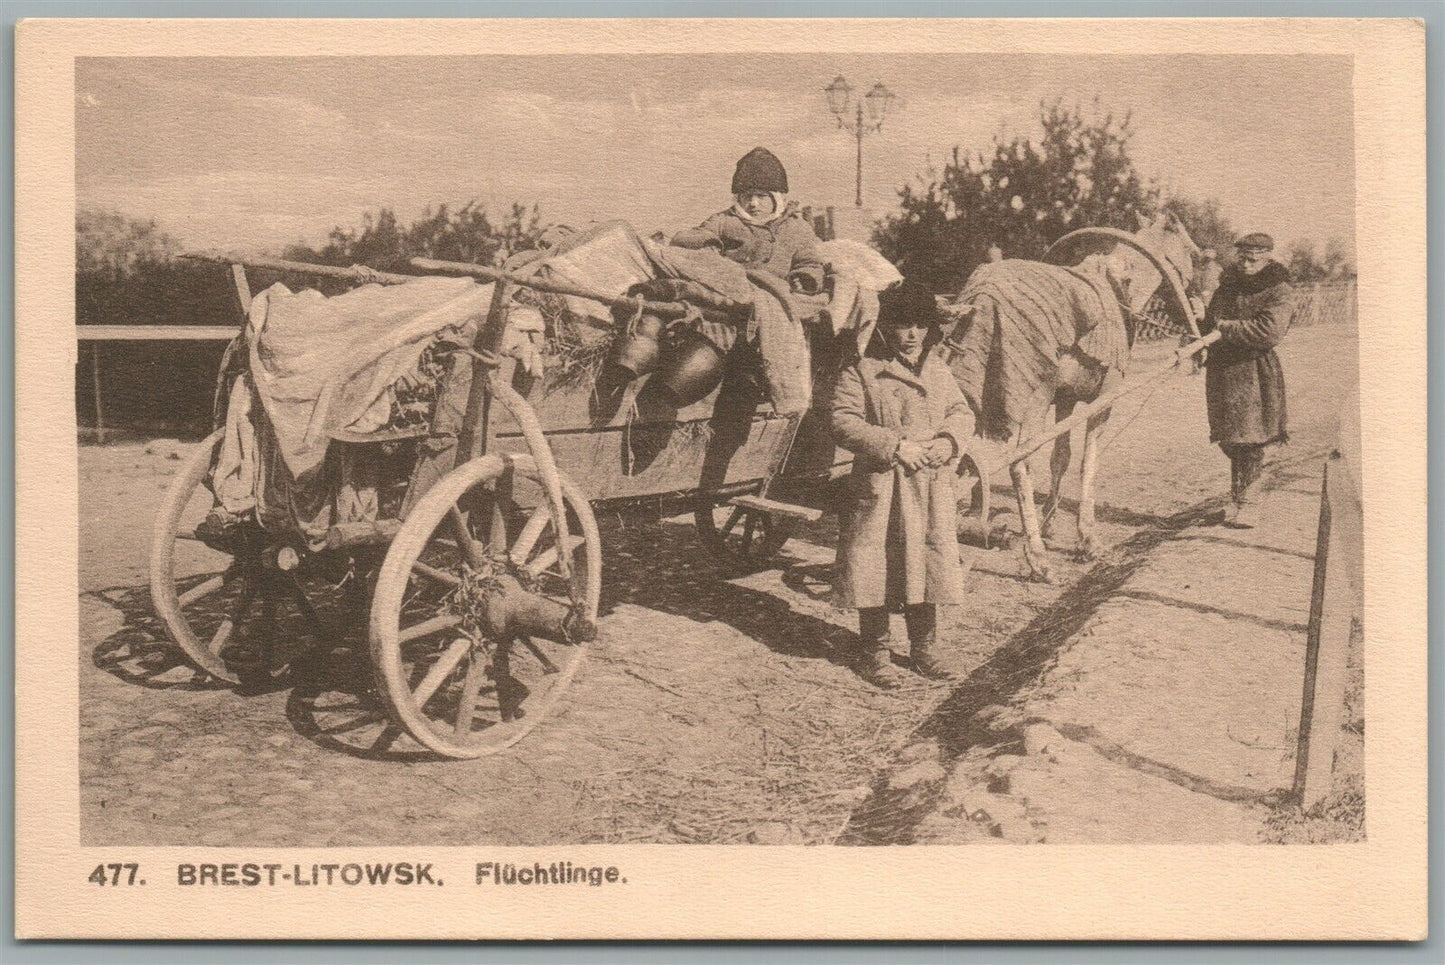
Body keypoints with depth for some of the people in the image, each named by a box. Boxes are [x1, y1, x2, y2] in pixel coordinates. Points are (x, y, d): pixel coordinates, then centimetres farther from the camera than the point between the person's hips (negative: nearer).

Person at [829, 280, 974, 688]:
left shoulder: (938, 370, 13)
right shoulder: (861, 371, -5)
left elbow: (962, 413, 17)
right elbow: (843, 423, -12)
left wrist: (949, 441, -5)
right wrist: (895, 446, -18)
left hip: (931, 489, 5)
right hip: (880, 489, -5)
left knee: (930, 562, 10)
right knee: (876, 567, 0)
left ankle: (923, 646, 25)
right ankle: (874, 651, 13)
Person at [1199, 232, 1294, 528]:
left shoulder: (1279, 292, -5)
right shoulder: (1228, 285, 14)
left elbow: (1270, 332, -19)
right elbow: (1209, 322, 23)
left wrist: (1228, 327, -15)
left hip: (1254, 372, -6)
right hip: (1221, 368, 6)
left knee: (1250, 440, -5)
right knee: (1231, 440, 11)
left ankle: (1249, 504, 3)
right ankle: (1237, 499, 23)